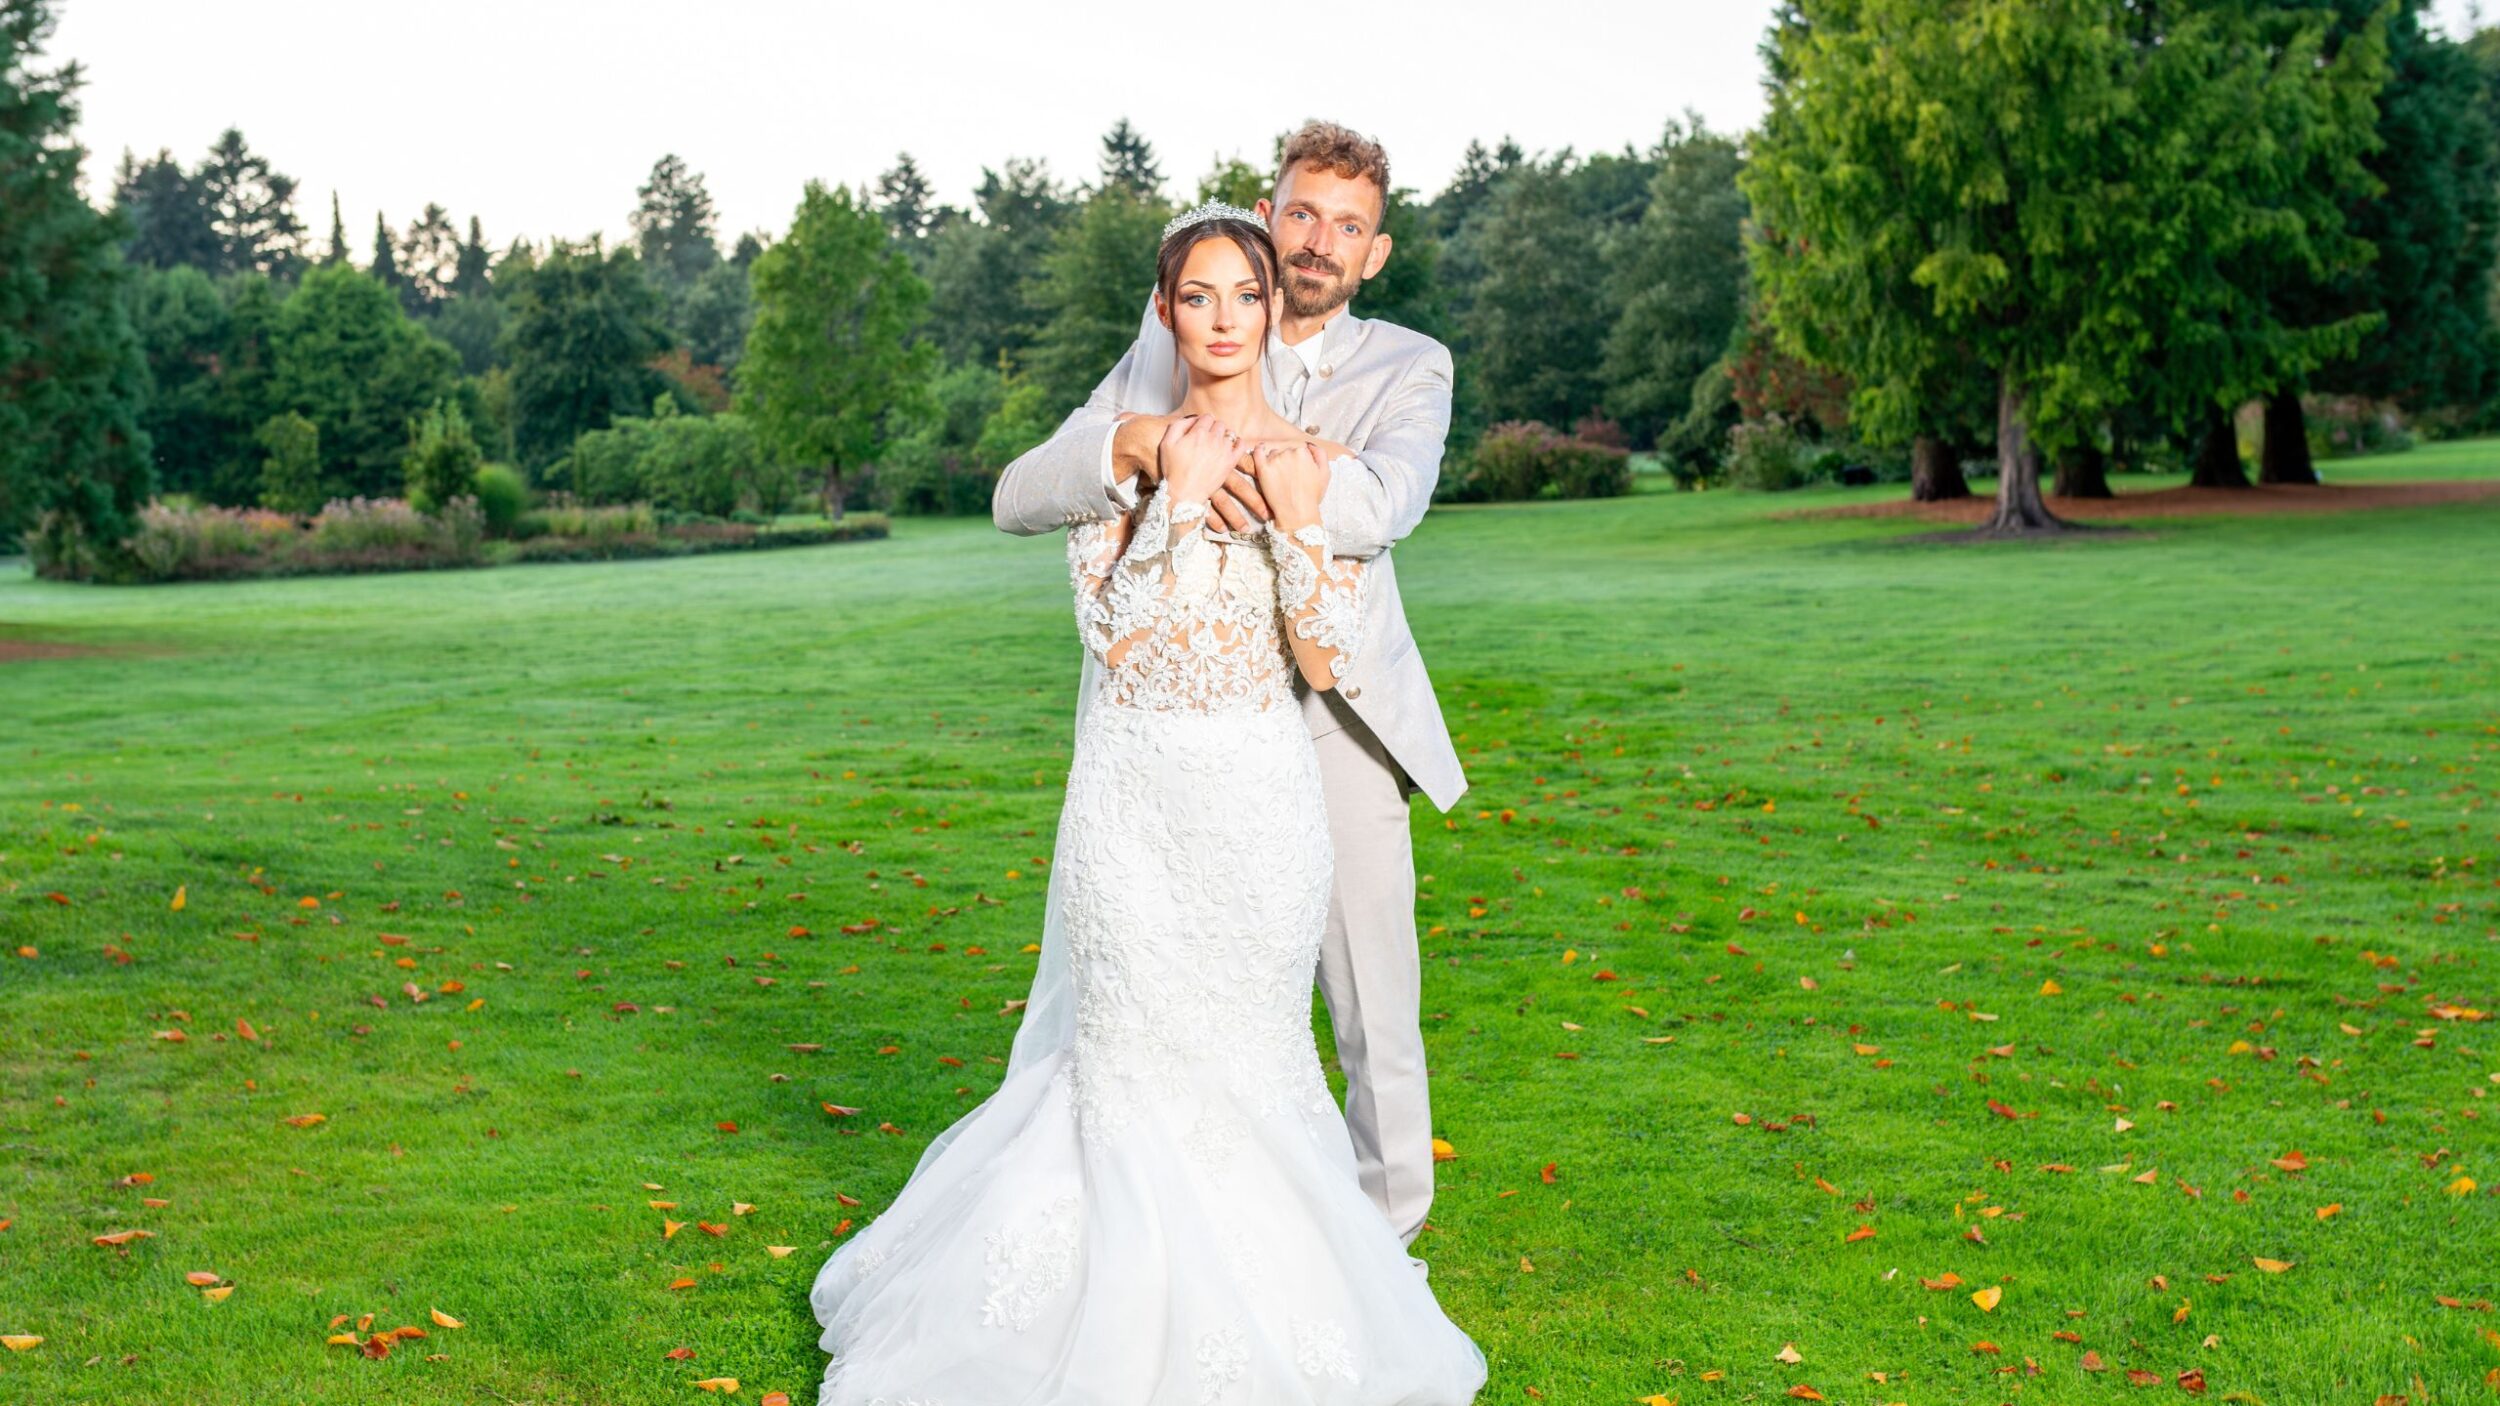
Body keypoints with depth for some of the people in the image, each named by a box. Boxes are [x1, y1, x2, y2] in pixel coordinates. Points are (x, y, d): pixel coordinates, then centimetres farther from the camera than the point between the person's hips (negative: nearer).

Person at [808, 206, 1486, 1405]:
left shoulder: (1317, 464, 1)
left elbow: (1330, 662, -5)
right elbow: (1111, 634, -9)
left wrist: (1295, 517, -16)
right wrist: (1179, 499, -16)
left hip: (1257, 803, 1)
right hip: (1135, 795, 0)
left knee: (1244, 1059, 9)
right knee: (1134, 1052, 5)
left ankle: (1251, 1310, 29)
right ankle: (1134, 1306, 23)